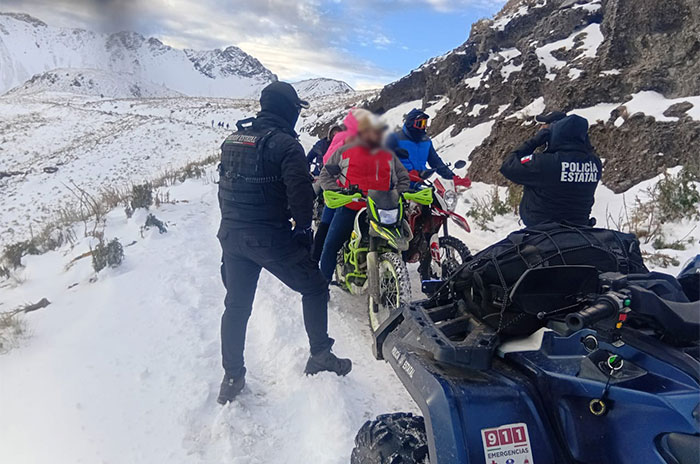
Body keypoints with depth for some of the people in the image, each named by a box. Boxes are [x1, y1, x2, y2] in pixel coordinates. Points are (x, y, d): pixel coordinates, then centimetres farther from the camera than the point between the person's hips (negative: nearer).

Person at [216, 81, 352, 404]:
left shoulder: (233, 140, 11)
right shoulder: (286, 144, -11)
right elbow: (300, 193, -18)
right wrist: (303, 231, -4)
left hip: (230, 234, 7)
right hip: (270, 238, -7)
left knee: (236, 305, 17)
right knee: (314, 289, 12)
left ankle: (232, 378, 25)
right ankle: (320, 355, 18)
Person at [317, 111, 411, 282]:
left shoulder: (389, 156, 13)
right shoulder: (345, 151, 4)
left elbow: (403, 178, 21)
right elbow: (325, 174, 8)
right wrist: (336, 192, -7)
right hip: (349, 208, -2)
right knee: (331, 246, -5)